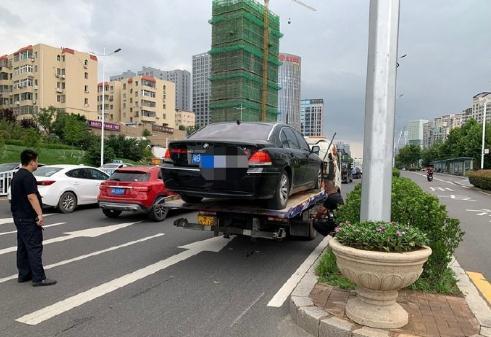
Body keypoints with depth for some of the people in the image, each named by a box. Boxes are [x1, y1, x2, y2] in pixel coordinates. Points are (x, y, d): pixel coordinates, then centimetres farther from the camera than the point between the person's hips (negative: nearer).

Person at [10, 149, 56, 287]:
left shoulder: (17, 175, 15)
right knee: (34, 247, -7)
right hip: (28, 218, -10)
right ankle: (39, 278, -5)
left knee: (23, 247, 14)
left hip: (19, 217, 10)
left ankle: (24, 275, 22)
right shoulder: (28, 176, -16)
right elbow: (31, 197, -24)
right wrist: (40, 214, -26)